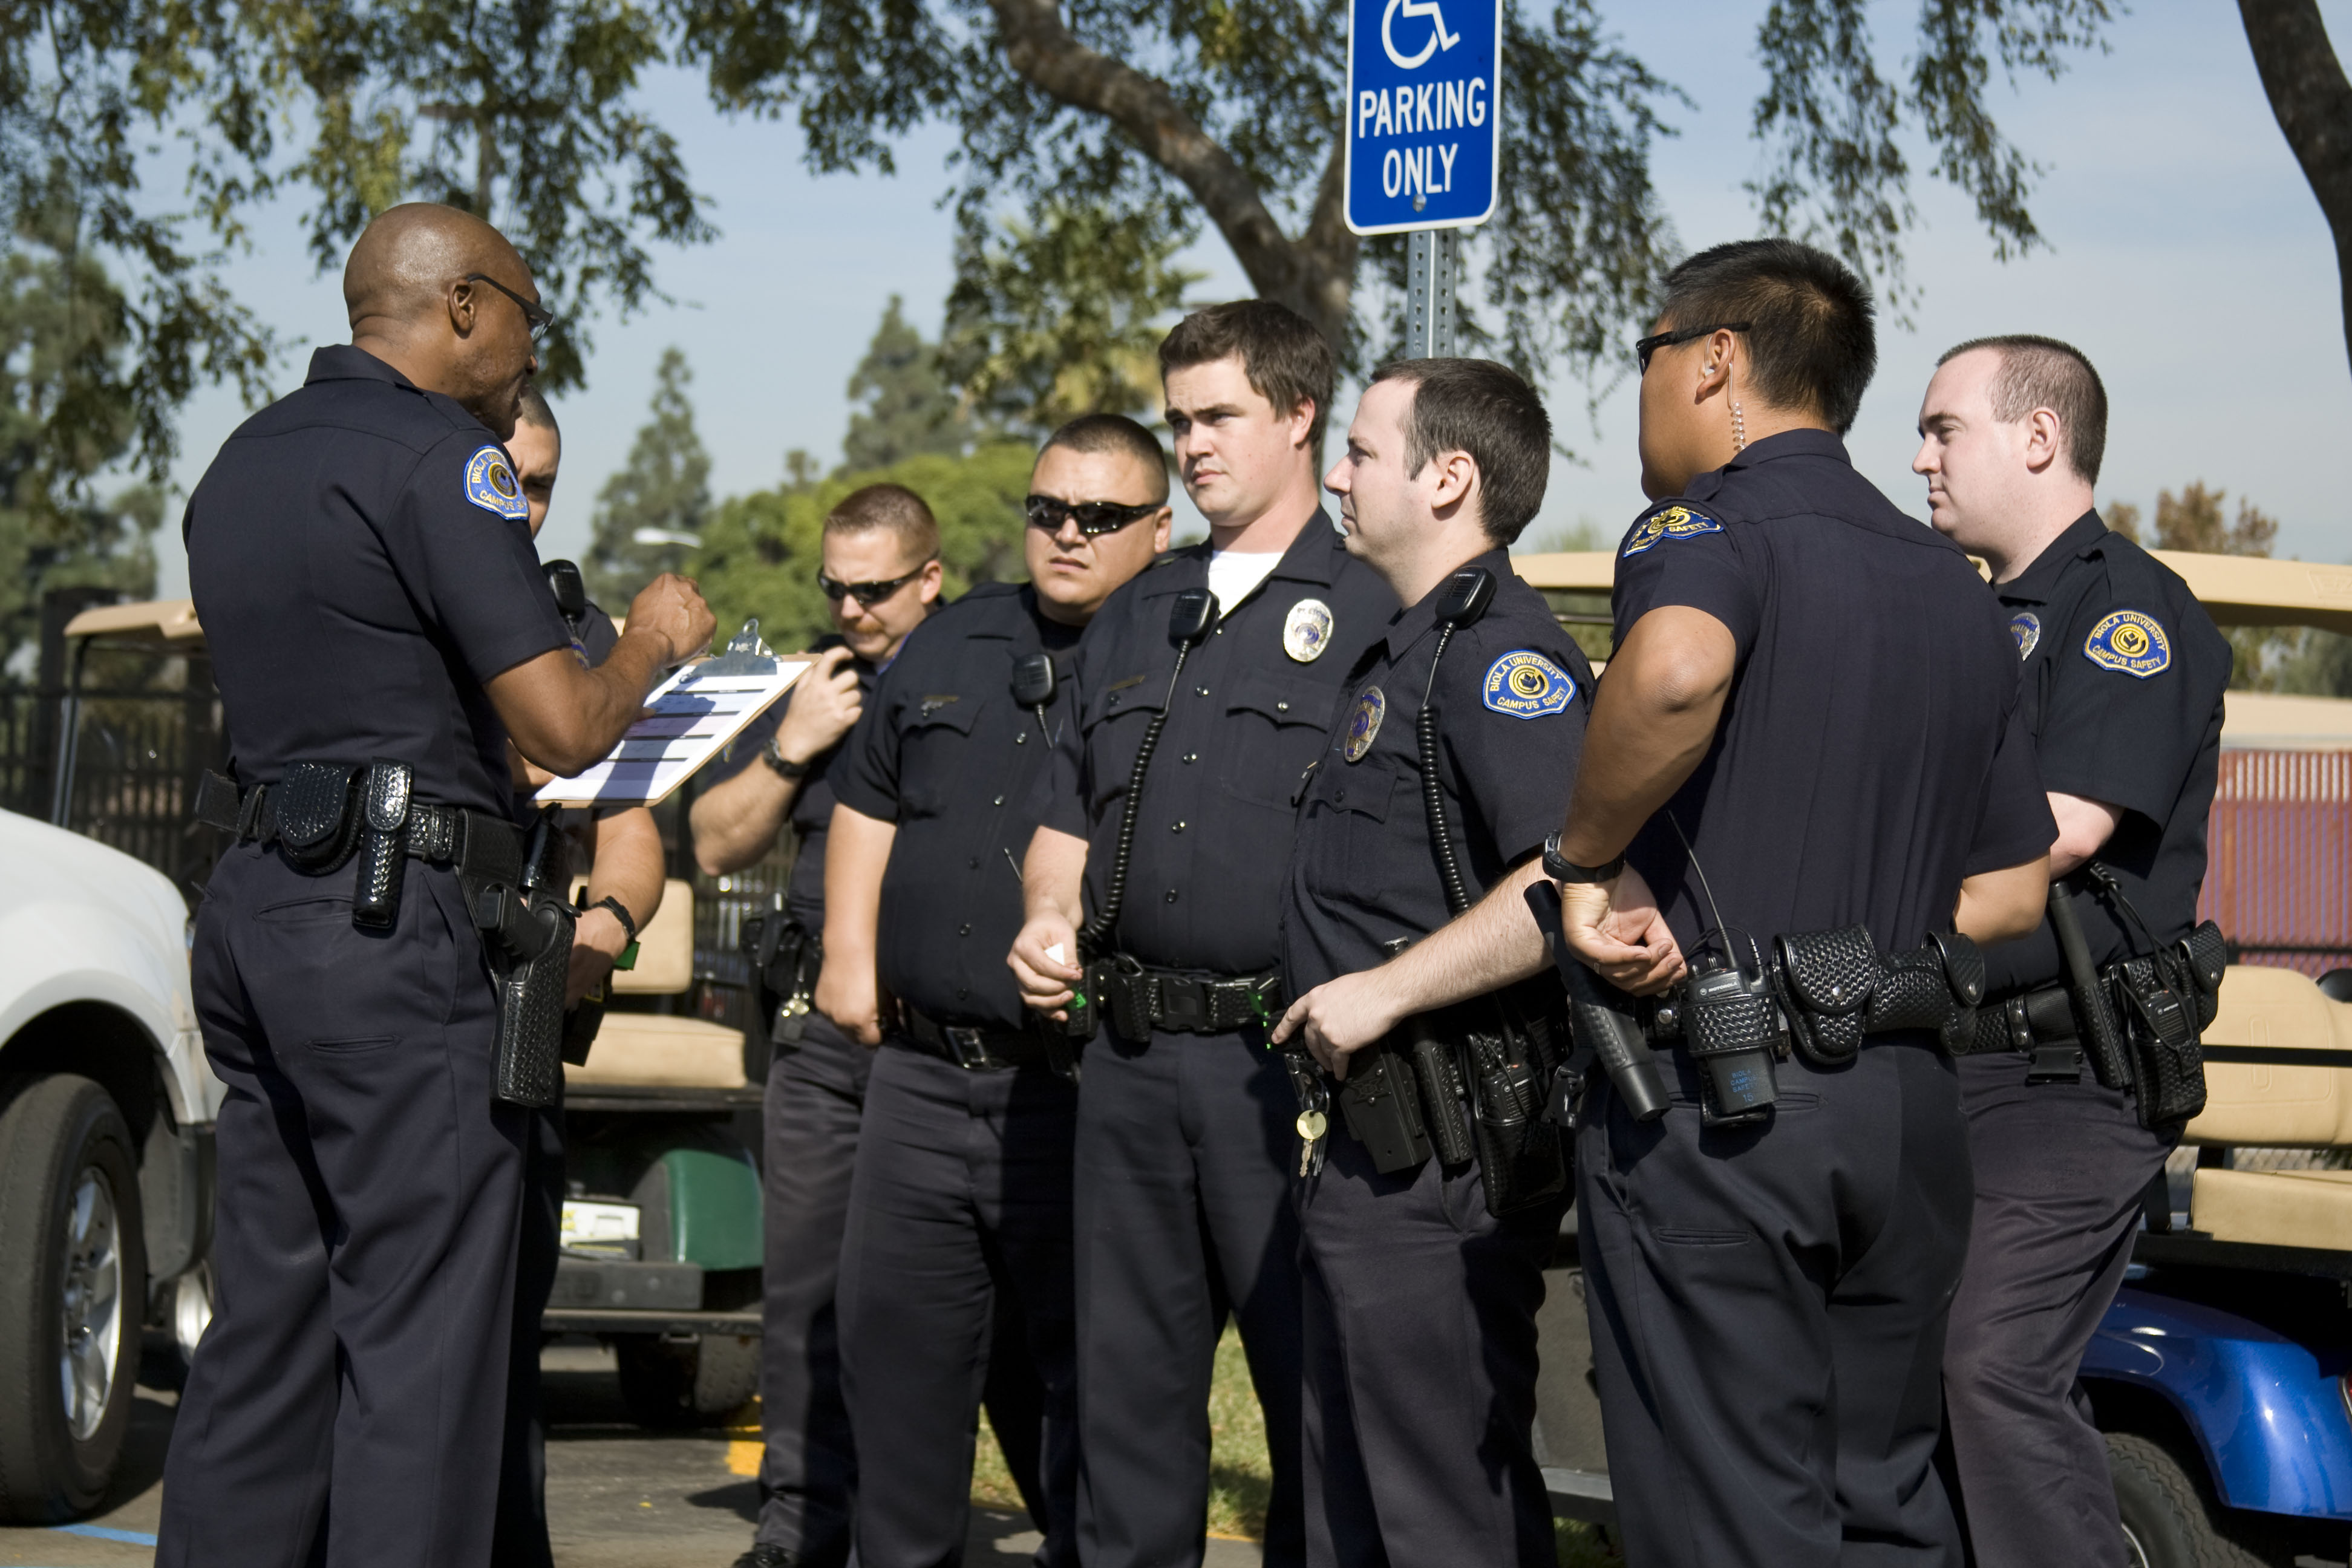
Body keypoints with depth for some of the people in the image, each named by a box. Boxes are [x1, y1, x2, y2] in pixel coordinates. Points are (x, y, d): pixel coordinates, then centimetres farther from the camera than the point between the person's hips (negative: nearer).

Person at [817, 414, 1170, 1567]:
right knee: (894, 1352, 10)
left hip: (1083, 1089, -5)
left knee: (1089, 1370, 1)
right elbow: (867, 800, 23)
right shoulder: (950, 647, 16)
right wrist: (849, 952, 12)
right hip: (922, 1076, 5)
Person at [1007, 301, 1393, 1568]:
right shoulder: (1136, 619, 19)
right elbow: (1068, 820, 24)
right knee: (1126, 1381, 10)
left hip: (1289, 1056, -6)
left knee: (1315, 1389, -1)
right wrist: (1050, 919, 3)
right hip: (1134, 1057, 6)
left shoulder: (1373, 605, -2)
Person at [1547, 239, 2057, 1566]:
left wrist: (1589, 859, -19)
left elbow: (1675, 667, -32)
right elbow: (2013, 894, 16)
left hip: (1715, 1108, -7)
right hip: (1909, 1101, 7)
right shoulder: (1957, 587, 16)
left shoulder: (1711, 524, -7)